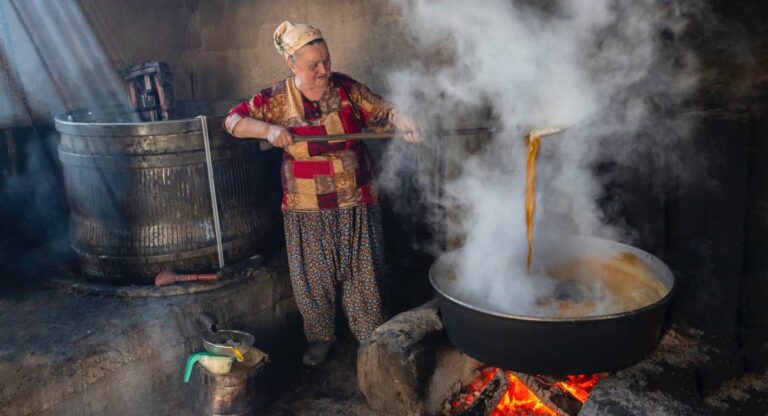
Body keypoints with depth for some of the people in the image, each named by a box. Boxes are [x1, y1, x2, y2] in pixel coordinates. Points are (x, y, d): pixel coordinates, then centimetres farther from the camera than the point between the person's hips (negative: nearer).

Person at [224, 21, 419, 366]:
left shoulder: (345, 88, -3)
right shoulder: (277, 100, -6)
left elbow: (382, 112, 1)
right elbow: (233, 120, -5)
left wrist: (402, 121, -21)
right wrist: (268, 129, -23)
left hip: (355, 202, 1)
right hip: (307, 209, 0)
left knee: (362, 272, 8)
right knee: (313, 276, 9)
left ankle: (371, 337, 25)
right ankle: (320, 337, 31)